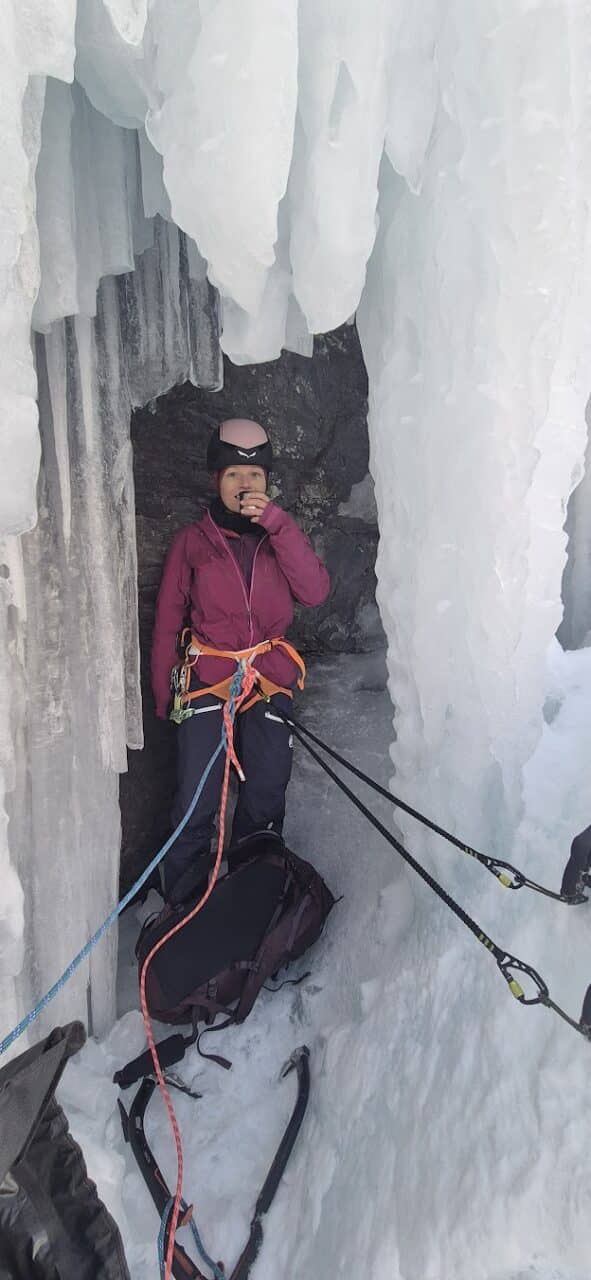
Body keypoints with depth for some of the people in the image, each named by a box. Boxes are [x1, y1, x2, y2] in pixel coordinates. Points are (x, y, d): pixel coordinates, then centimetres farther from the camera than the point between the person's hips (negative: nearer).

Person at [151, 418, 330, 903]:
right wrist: (164, 691, 6)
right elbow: (168, 621, 8)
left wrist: (275, 522, -13)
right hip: (206, 681, -2)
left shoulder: (281, 535, 11)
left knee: (265, 803, 10)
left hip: (270, 682, 2)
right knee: (196, 806, -5)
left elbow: (315, 591, -8)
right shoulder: (193, 541, 6)